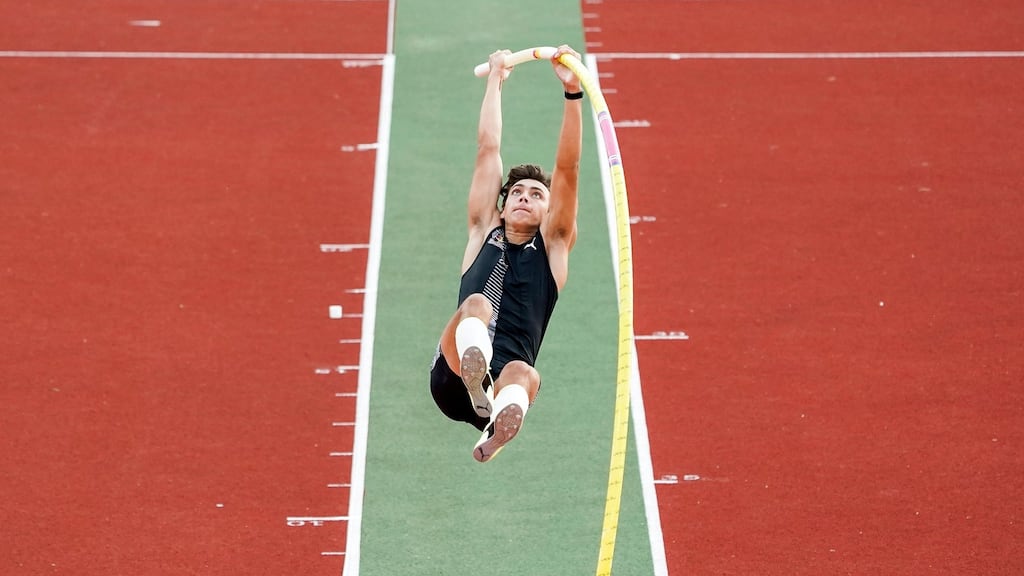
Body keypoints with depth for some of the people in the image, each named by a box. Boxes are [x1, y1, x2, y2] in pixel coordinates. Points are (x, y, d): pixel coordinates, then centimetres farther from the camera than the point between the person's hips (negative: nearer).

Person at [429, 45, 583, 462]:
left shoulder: (552, 246, 21)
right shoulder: (485, 234, 25)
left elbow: (567, 168, 10)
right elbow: (488, 149, 26)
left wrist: (572, 91, 2)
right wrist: (495, 80, 31)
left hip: (504, 379, 0)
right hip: (453, 377, 0)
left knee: (523, 374, -37)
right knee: (477, 304, -30)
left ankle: (495, 432, -71)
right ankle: (477, 388, -62)